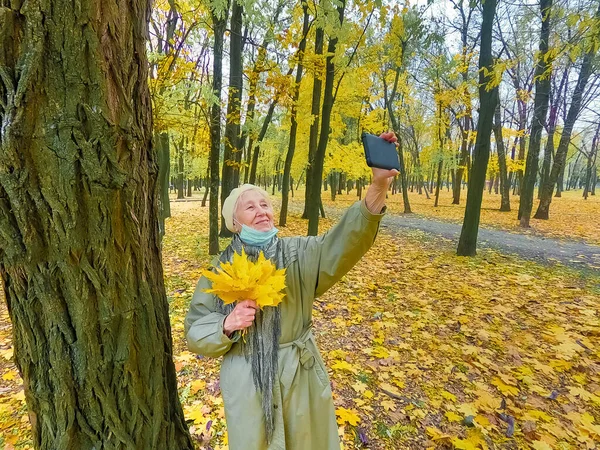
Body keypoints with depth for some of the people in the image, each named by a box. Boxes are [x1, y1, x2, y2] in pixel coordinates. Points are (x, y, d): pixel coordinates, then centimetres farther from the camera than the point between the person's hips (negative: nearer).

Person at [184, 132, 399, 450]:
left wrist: (377, 189, -42)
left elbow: (343, 243, -27)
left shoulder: (298, 253, -8)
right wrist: (226, 325, -25)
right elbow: (195, 333, -3)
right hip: (247, 384, -1)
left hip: (301, 379, 1)